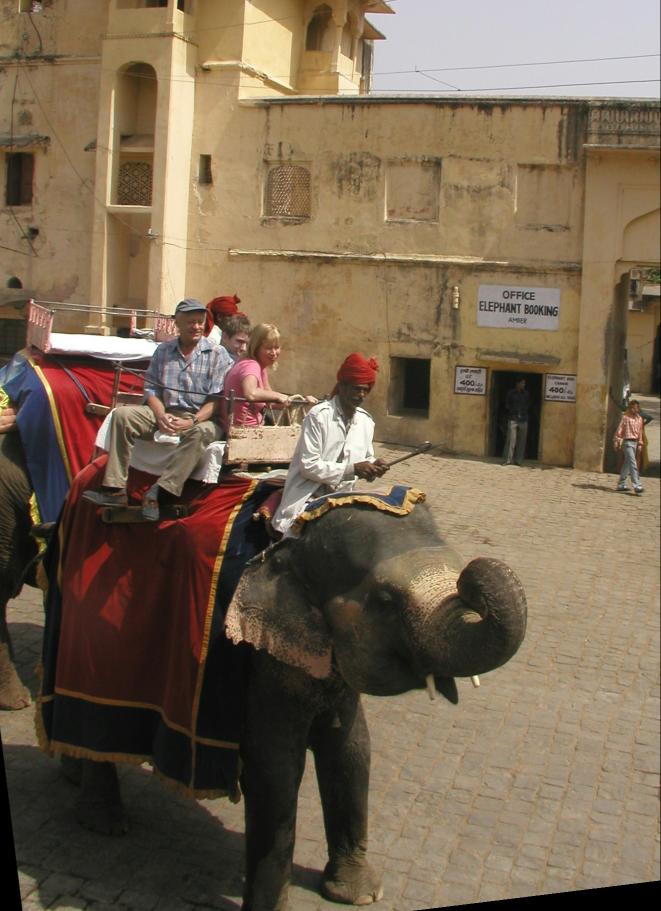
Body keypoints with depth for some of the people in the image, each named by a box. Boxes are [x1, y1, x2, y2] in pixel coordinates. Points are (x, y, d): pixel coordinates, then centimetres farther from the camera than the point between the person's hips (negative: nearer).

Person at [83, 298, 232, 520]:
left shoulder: (217, 354, 2)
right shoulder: (163, 351, 15)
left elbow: (217, 400, -6)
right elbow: (151, 390, 11)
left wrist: (192, 421, -20)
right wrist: (161, 416, -10)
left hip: (202, 417, -4)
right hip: (167, 414, 4)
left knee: (201, 432, -39)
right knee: (122, 414, -17)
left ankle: (162, 490, -43)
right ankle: (115, 489, -23)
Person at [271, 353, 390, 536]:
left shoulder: (366, 421, 5)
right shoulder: (318, 415, -14)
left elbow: (365, 459, 17)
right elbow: (308, 466, -18)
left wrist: (372, 466, -7)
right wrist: (352, 469, -22)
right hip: (309, 499, -6)